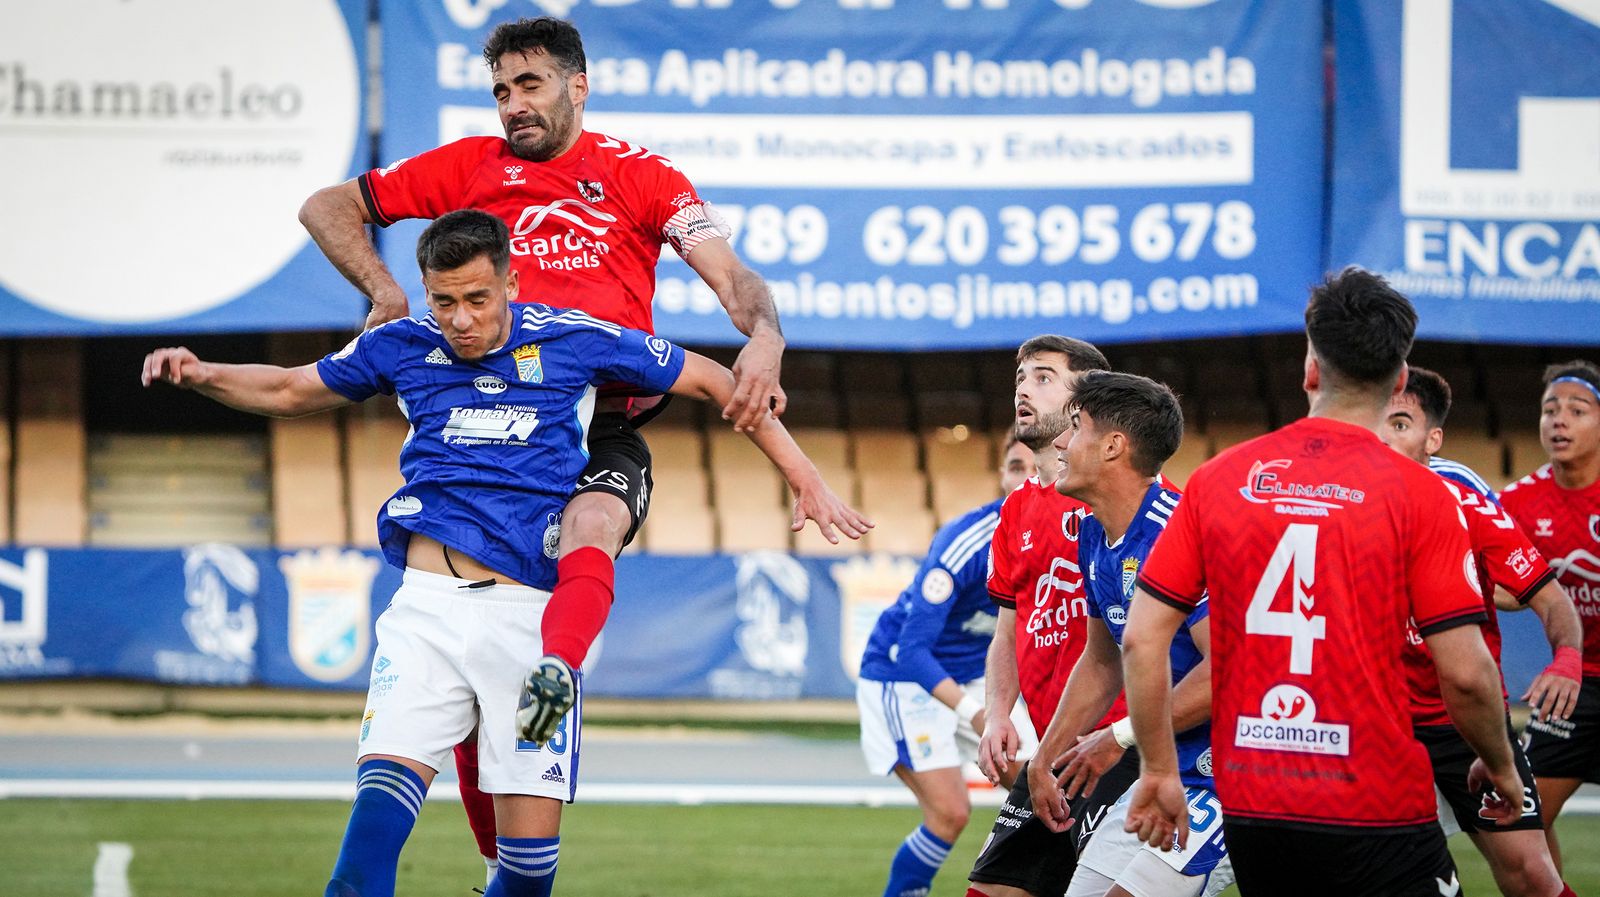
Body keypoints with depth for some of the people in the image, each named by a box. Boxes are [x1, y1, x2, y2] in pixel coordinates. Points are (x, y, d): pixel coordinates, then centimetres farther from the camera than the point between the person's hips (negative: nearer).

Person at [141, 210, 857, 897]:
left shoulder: (572, 340, 4)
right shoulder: (405, 346, 11)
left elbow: (712, 382, 14)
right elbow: (289, 392, 25)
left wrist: (802, 476, 12)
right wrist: (202, 376, 7)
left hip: (532, 612, -1)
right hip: (427, 604, 1)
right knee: (384, 782, -22)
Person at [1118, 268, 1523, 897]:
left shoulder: (1218, 479, 3)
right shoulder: (1418, 495, -7)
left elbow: (1142, 639, 2)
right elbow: (1465, 672, -9)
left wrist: (1160, 772, 10)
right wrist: (1499, 767, 8)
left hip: (1250, 817, 5)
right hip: (1379, 816, -4)